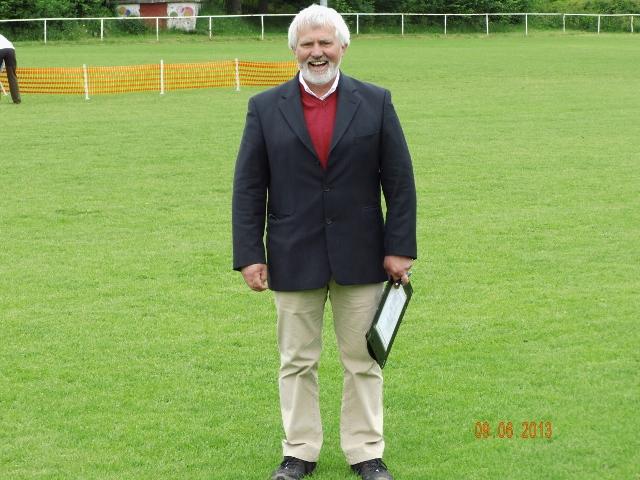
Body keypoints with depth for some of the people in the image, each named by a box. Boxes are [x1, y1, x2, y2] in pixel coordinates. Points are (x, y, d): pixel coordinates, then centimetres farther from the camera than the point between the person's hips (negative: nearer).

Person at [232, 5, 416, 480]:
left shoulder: (375, 102, 1)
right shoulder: (266, 108, 1)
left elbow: (399, 180, 1)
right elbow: (248, 187, 0)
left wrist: (400, 247, -3)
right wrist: (249, 254, -6)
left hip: (360, 256, 0)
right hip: (294, 258, 0)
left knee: (363, 360, 8)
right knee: (297, 362, 8)